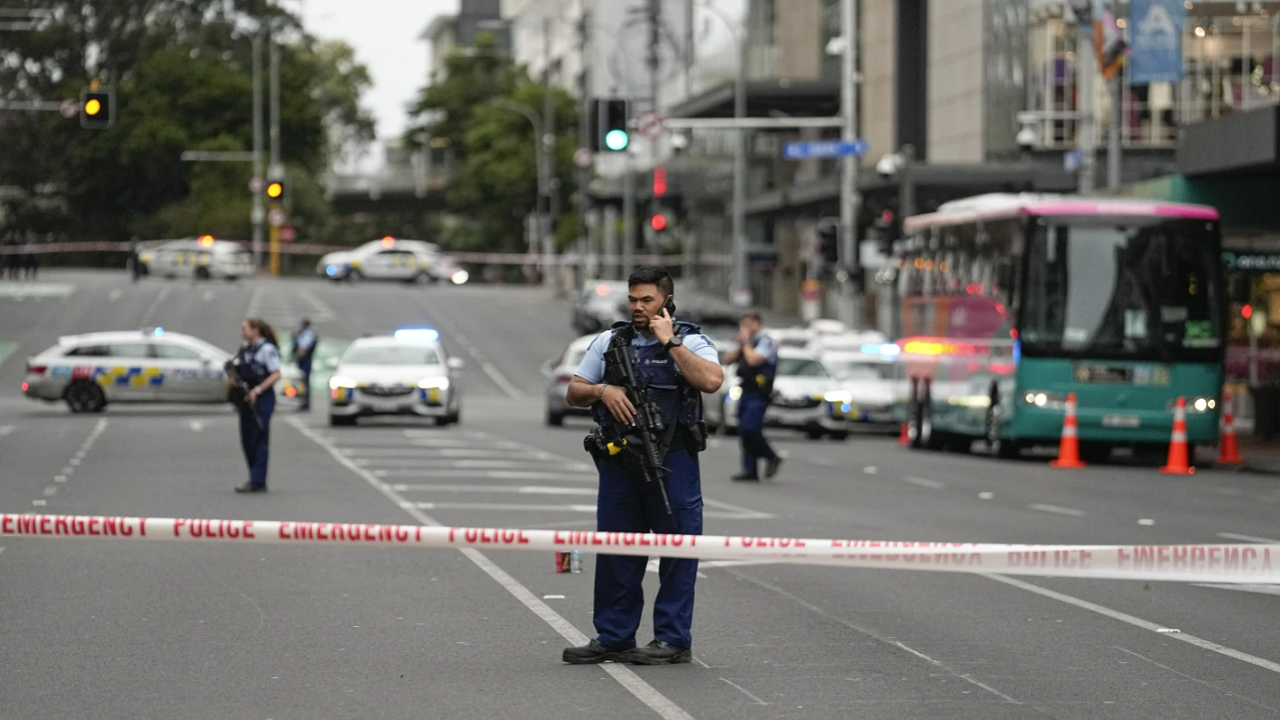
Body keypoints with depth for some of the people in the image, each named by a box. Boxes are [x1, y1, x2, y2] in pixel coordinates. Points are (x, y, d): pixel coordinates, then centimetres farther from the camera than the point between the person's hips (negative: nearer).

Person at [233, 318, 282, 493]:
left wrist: (257, 390, -20)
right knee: (247, 440, 9)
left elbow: (276, 374, -14)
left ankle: (258, 482, -8)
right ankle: (254, 479, 18)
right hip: (246, 399, 9)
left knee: (259, 440, -8)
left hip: (262, 399, -9)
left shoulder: (267, 349, -10)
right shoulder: (244, 350, 15)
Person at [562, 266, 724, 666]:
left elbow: (711, 380, -19)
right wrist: (602, 390, -7)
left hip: (672, 463, -4)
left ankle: (673, 639, 5)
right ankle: (613, 638, 15)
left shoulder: (689, 341, 0)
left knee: (677, 550, -2)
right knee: (615, 551, 8)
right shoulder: (610, 342, 12)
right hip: (619, 463, 4)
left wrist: (671, 342, -14)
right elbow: (574, 392, 14)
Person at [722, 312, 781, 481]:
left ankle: (771, 458, -3)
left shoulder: (766, 342, -7)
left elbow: (753, 360, -23)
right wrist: (740, 345, 4)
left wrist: (746, 342, -10)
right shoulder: (748, 344, 19)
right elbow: (727, 359, 16)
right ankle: (750, 470, 8)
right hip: (745, 392, 9)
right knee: (745, 431, 5)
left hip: (758, 395, -9)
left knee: (748, 428, -20)